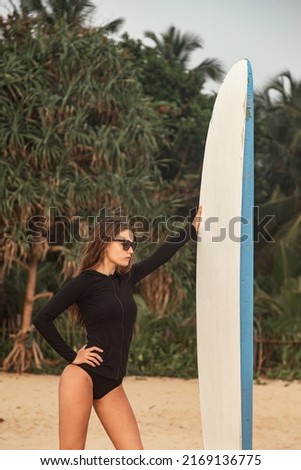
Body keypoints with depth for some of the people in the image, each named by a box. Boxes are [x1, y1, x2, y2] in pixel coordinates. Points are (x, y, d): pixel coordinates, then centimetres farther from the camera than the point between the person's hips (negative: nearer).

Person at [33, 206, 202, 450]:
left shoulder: (125, 279, 12)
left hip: (111, 384, 7)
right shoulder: (85, 282, -7)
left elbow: (161, 255, 23)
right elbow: (42, 319, -8)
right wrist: (71, 356, -7)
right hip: (82, 377, -7)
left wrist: (193, 227, 29)